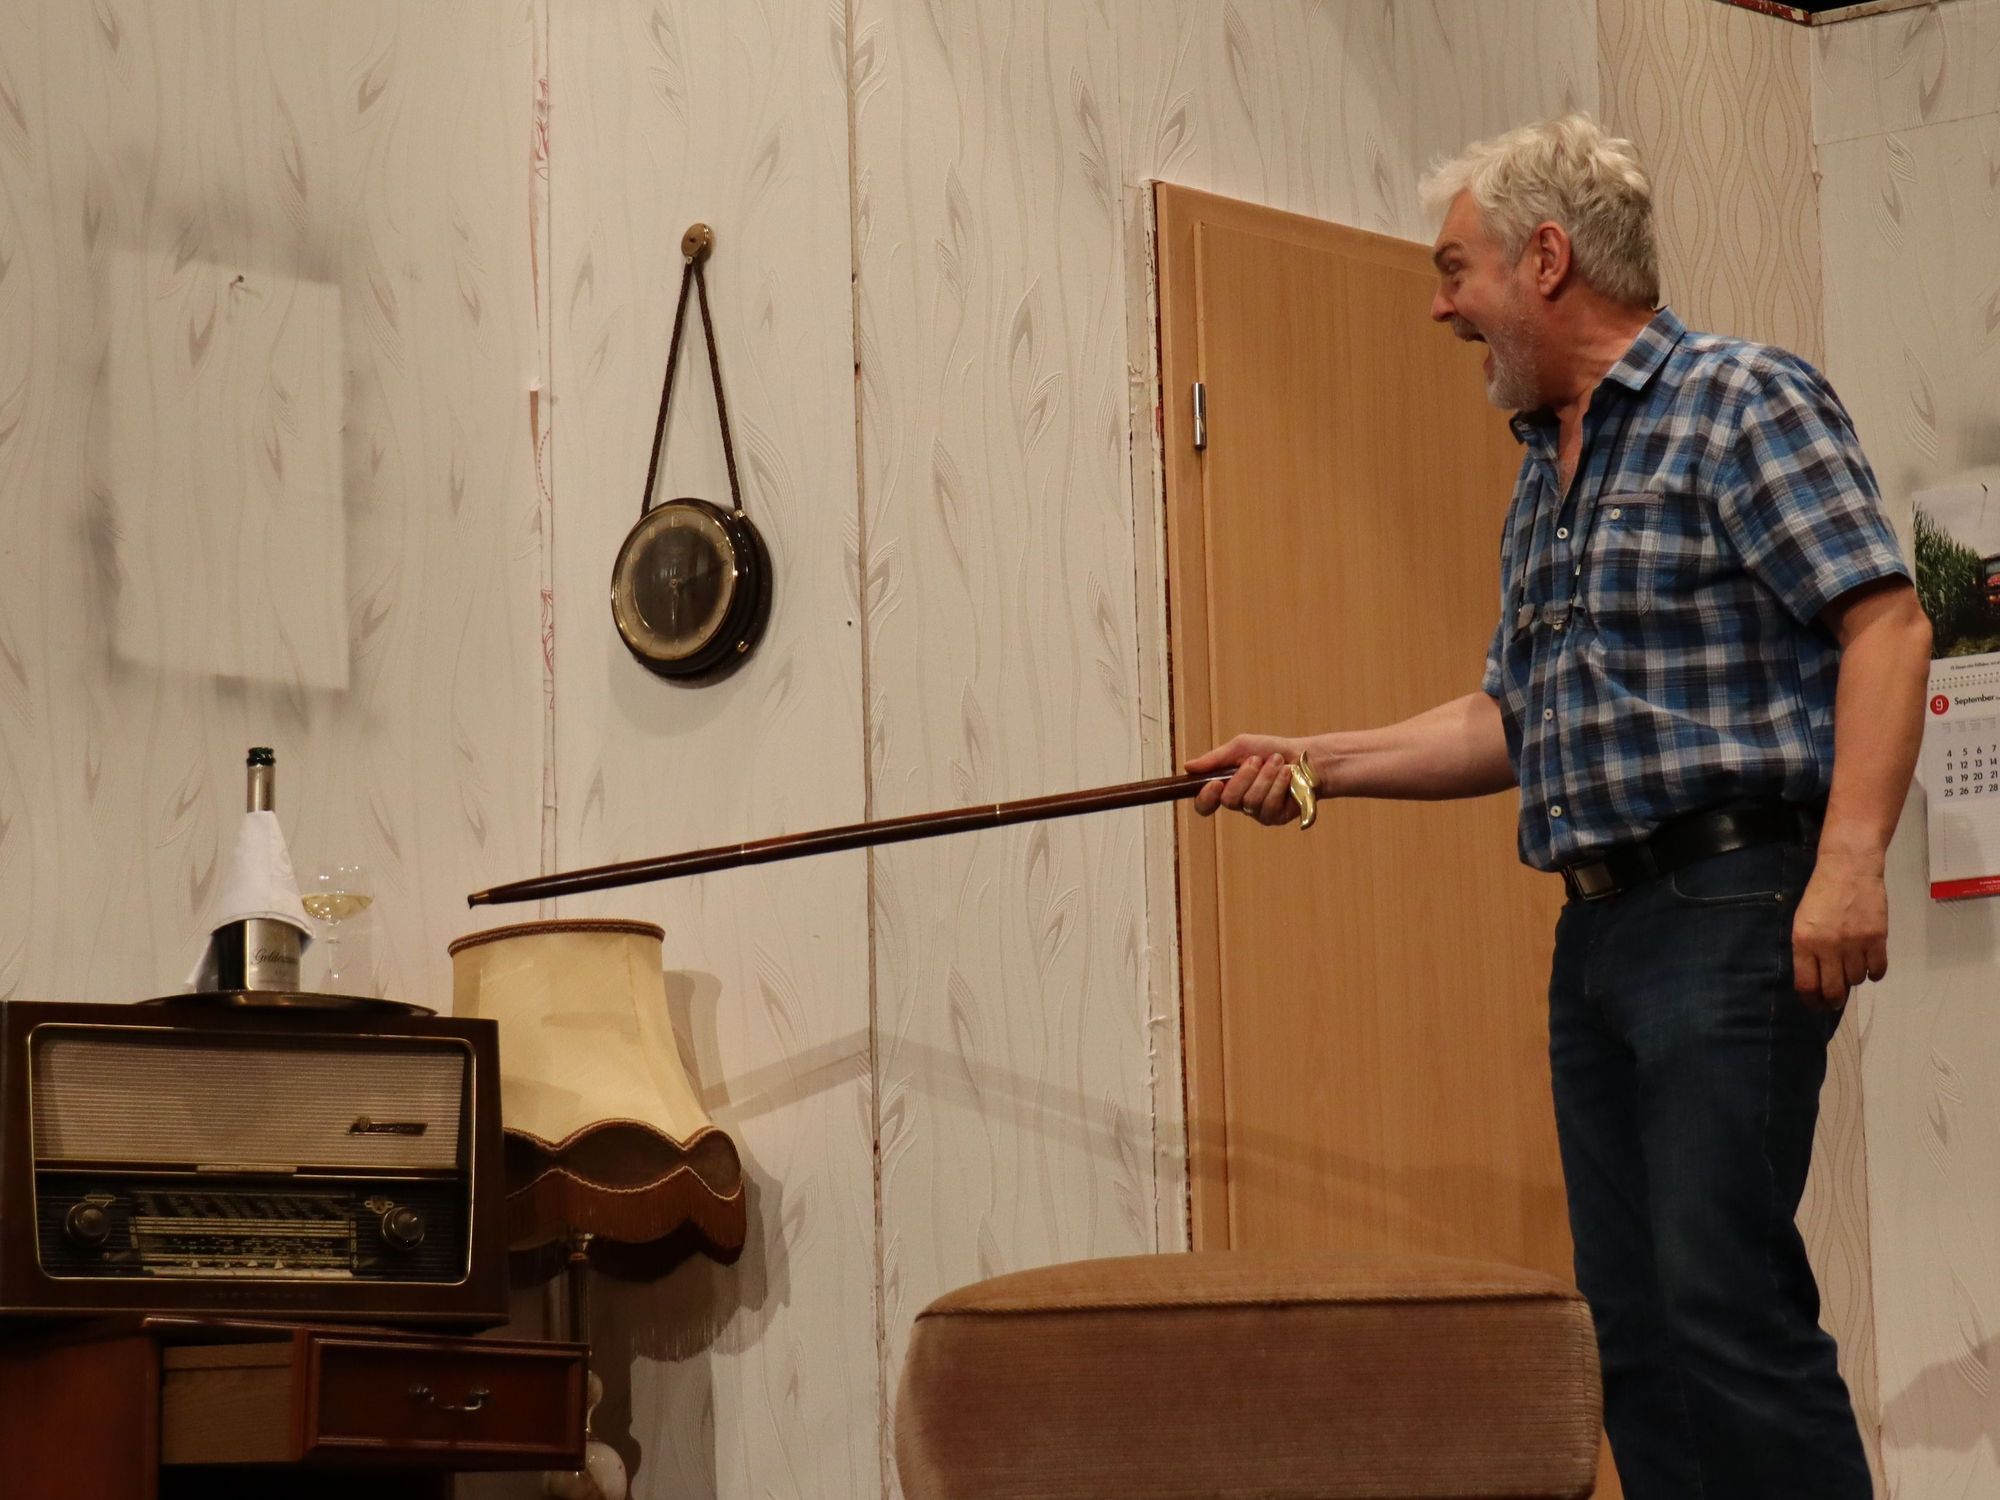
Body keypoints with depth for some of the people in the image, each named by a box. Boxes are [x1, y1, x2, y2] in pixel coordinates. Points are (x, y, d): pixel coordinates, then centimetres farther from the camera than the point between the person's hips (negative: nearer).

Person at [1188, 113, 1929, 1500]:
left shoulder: (1743, 403, -5)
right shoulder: (1544, 476, 21)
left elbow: (1887, 622, -14)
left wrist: (1851, 859, -24)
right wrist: (1317, 762, 17)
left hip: (1728, 909, -9)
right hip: (1598, 923, 9)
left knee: (1726, 1300, -15)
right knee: (1633, 1325, 7)